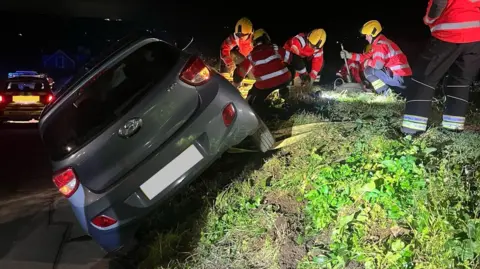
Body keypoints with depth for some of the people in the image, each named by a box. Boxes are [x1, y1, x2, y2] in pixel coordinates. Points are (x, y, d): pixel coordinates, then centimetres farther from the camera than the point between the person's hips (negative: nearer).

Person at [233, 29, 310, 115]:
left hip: (265, 85, -1)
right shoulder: (274, 48, 11)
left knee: (255, 103, 19)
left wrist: (235, 85, 37)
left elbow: (240, 71, 19)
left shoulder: (251, 56, 13)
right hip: (283, 79, 1)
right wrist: (304, 73, 16)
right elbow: (293, 59, 6)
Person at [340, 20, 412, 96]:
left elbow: (378, 64, -25)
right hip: (402, 76, 10)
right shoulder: (380, 42, 18)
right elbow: (367, 56, 20)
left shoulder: (380, 45, -14)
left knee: (368, 70, -8)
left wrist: (368, 62, -4)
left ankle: (387, 93, -10)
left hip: (398, 77, -10)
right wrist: (350, 55, 16)